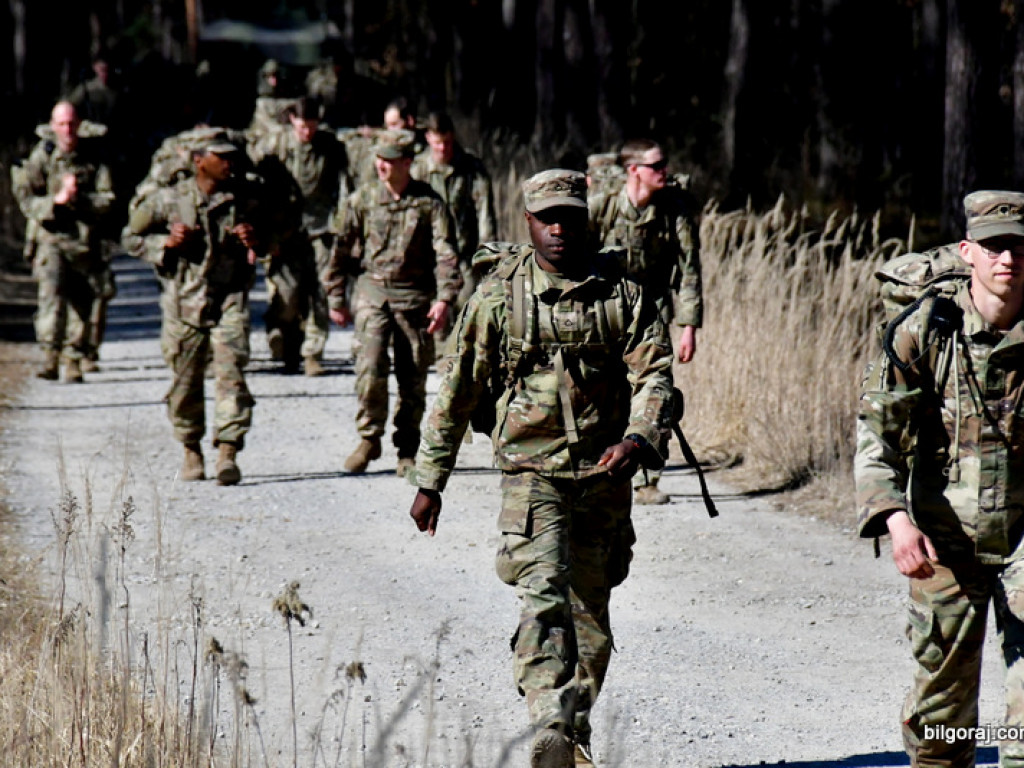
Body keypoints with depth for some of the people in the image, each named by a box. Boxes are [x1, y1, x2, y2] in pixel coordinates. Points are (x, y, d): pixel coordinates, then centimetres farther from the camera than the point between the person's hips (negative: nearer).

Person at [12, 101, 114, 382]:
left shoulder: (93, 157, 2)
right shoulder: (41, 156, -1)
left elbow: (107, 199, 0)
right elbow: (25, 198, -2)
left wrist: (78, 198, -16)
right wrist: (55, 201, -17)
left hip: (85, 241, 2)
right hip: (50, 236, -2)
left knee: (82, 302, 5)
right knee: (52, 292, -21)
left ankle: (73, 362, 17)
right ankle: (50, 356, -25)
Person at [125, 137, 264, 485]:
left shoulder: (245, 196, 3)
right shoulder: (168, 200, -3)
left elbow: (264, 232, 19)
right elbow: (134, 235, 8)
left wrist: (255, 241, -5)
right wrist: (166, 244, -10)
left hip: (230, 298, 0)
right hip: (185, 299, 0)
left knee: (231, 373, -14)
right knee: (186, 380, 7)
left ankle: (228, 451, -17)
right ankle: (191, 450, 26)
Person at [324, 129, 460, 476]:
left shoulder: (429, 201, -2)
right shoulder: (362, 199, 2)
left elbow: (445, 252, -6)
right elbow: (342, 248, 9)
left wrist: (444, 298, -17)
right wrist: (336, 298, 9)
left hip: (415, 296, 0)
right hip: (373, 291, 0)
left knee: (413, 377, 3)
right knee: (370, 369, -14)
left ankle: (407, 450, 16)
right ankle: (369, 438, 4)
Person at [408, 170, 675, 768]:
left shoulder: (623, 293, 3)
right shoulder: (499, 296, 1)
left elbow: (655, 375, -4)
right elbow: (458, 392, 6)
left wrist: (638, 439, -24)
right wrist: (430, 480, 8)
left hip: (605, 478, 3)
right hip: (533, 474, -3)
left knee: (591, 618, 12)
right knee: (544, 599, -22)